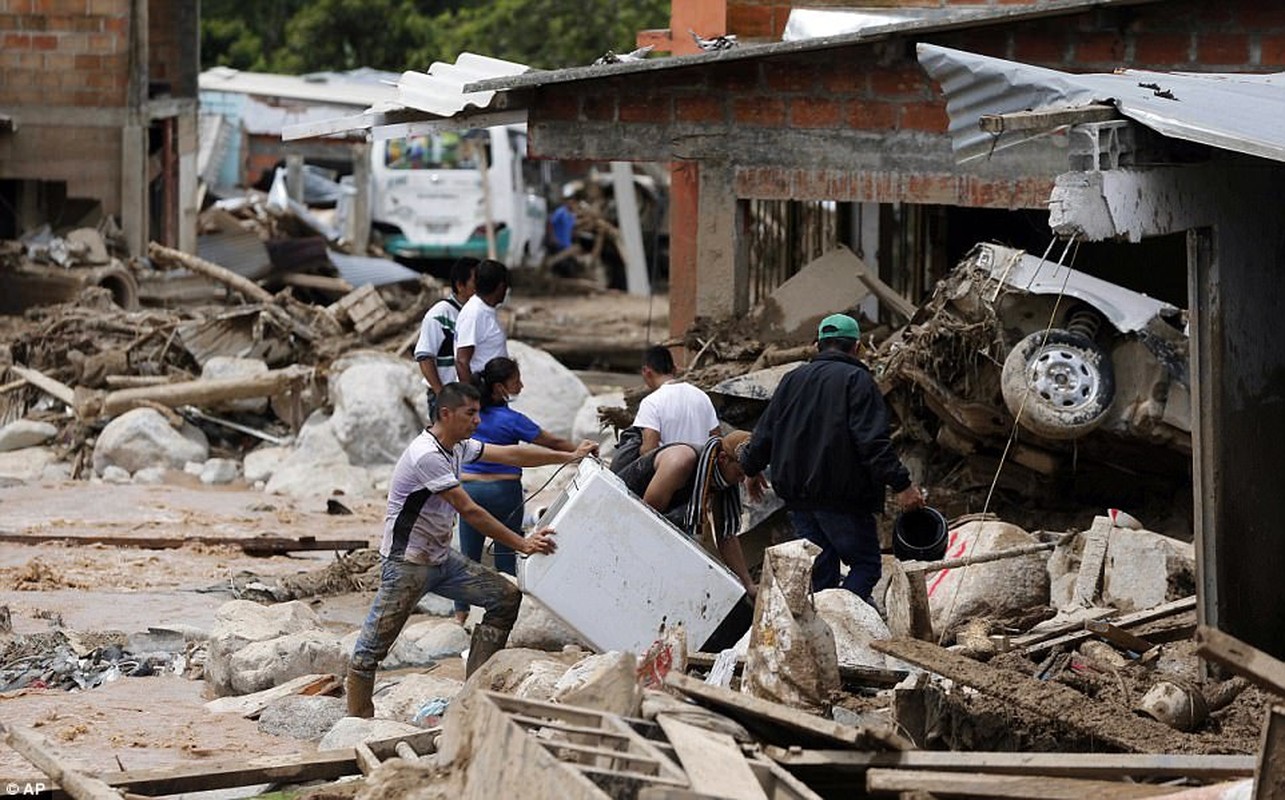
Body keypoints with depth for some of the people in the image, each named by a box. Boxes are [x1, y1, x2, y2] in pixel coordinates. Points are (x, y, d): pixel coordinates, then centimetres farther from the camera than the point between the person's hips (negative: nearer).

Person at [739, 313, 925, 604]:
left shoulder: (793, 380, 14)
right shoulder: (857, 380, -5)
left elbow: (764, 432, 18)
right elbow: (873, 441, -16)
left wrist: (752, 469, 34)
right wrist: (900, 484, -16)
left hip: (797, 495, 6)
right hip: (842, 498, -6)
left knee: (821, 569, 13)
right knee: (866, 564, -3)